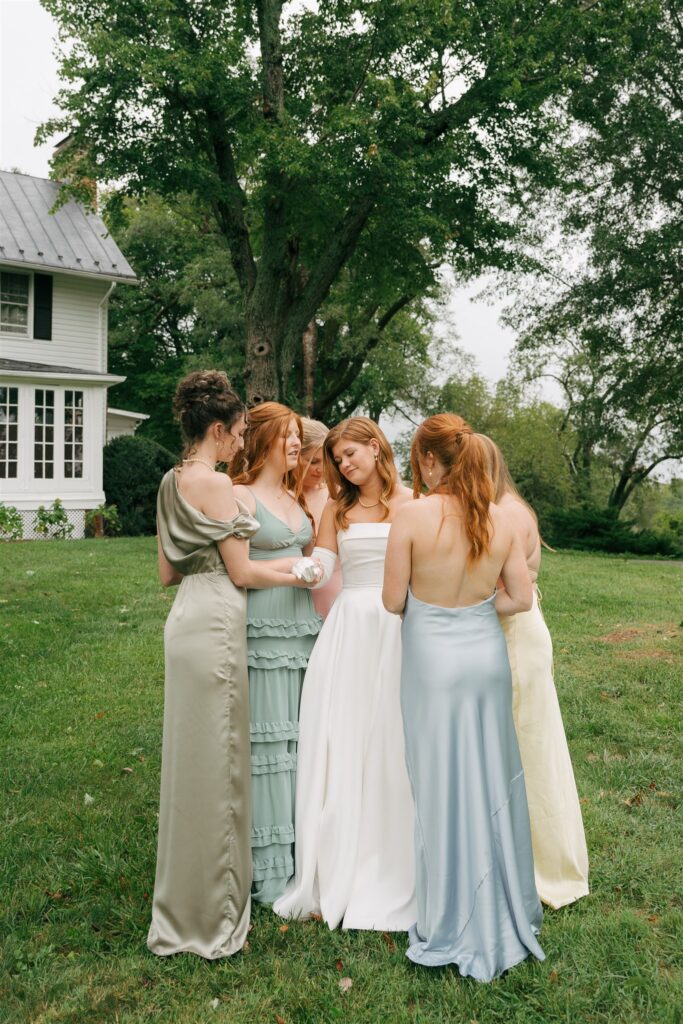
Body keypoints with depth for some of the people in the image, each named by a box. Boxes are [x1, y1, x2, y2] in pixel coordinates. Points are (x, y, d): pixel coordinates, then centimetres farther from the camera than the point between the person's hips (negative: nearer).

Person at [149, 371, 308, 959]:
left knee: (192, 758, 17)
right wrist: (296, 574, 2)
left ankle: (184, 908, 32)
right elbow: (242, 573, -12)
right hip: (215, 624, -9)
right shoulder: (216, 483, -13)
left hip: (186, 619, 9)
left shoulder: (172, 483, 14)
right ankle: (209, 916, 16)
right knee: (214, 762, 1)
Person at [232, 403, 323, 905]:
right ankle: (269, 870, 11)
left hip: (304, 628, 7)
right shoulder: (240, 497, -6)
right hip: (263, 632, -7)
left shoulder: (297, 497, 16)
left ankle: (301, 855, 22)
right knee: (267, 739, -1)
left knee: (301, 735, 10)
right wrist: (292, 570, -11)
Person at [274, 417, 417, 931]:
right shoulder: (337, 509, 13)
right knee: (339, 748, 3)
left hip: (398, 632, -3)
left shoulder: (412, 503, 3)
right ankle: (338, 875, 17)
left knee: (389, 749, 1)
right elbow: (319, 570, 6)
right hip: (347, 630, 3)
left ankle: (386, 881, 17)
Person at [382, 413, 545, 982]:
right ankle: (506, 914, 32)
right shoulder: (500, 520, -3)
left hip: (434, 661, -4)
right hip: (488, 655, 4)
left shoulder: (413, 516, -15)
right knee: (492, 784, 17)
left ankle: (455, 929, 23)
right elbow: (520, 597, 1)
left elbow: (393, 602, -9)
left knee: (444, 789, 8)